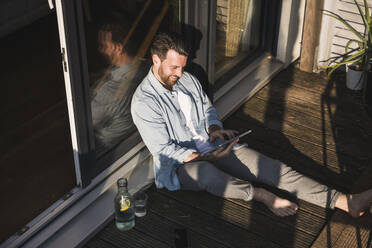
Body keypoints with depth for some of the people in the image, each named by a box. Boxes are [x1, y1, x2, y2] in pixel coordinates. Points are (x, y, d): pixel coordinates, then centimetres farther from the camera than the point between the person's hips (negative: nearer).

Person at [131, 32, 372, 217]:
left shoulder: (188, 80, 5)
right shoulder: (144, 101, -16)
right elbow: (164, 149, -17)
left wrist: (214, 128, -4)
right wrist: (208, 157, -22)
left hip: (212, 146, 6)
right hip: (180, 163, -5)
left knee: (271, 166, -11)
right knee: (206, 173, -44)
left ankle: (344, 201, -18)